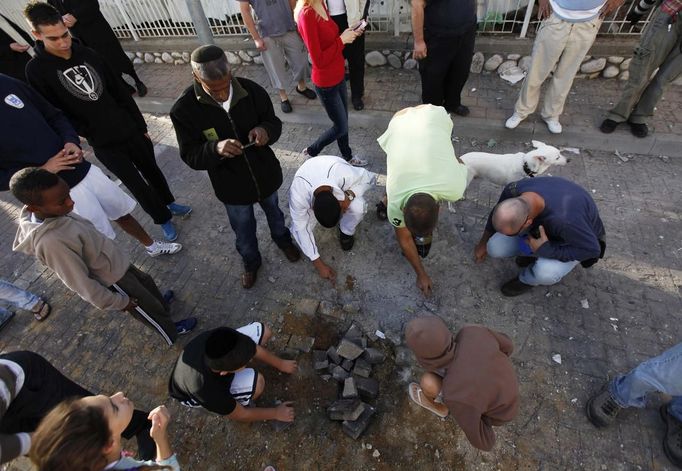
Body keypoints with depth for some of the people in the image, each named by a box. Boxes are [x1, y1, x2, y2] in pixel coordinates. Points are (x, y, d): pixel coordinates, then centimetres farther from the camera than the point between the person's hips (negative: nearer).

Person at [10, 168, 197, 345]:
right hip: (113, 280, -7)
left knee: (146, 281, 31)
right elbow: (82, 284, -27)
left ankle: (160, 304, 58)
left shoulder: (47, 213, -14)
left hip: (115, 263, 8)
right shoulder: (52, 242, -38)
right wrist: (119, 302, -15)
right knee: (148, 310, 15)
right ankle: (171, 331, 41)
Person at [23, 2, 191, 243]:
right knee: (136, 184, 4)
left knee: (152, 170, 19)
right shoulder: (36, 70, -10)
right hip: (104, 145, -3)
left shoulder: (88, 54, 1)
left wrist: (141, 125, 7)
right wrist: (88, 135, -12)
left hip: (131, 131, 4)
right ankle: (163, 219, 24)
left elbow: (120, 92, 6)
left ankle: (169, 203, 43)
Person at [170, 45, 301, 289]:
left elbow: (275, 123, -5)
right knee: (243, 231, 21)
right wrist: (215, 149, -38)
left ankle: (282, 238, 62)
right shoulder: (184, 110, -21)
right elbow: (190, 156, -16)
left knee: (273, 211, 29)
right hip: (231, 186, -1)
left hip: (266, 174, 2)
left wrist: (265, 130, -30)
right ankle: (251, 261, 52)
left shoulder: (253, 91, -18)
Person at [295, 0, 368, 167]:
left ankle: (347, 155, 42)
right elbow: (319, 61, -26)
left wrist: (347, 33, -4)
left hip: (338, 75, 8)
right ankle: (311, 152, 29)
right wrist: (342, 40, -19)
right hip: (326, 82, -8)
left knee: (343, 120, 21)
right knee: (341, 127, 7)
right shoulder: (306, 15, -26)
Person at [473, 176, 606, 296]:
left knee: (545, 272, -34)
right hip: (542, 225, 5)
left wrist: (546, 250, -34)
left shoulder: (564, 219, -46)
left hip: (578, 235, -4)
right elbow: (497, 213, -6)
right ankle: (535, 252, 12)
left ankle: (528, 278, 2)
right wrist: (483, 243, 7)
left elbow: (592, 249, -27)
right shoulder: (513, 190, -30)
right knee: (495, 247, -14)